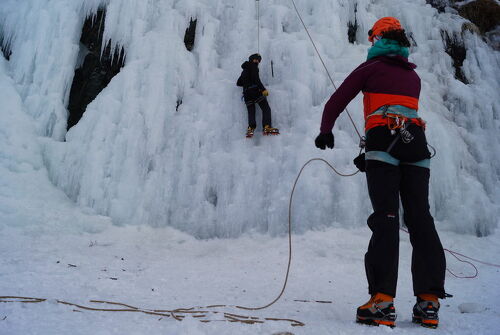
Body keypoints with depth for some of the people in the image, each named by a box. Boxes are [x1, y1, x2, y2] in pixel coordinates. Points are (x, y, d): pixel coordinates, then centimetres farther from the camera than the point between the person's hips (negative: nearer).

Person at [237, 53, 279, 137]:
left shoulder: (244, 70, 28)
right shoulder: (253, 65, 4)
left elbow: (238, 83, 35)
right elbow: (256, 78, -13)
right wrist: (263, 89, -20)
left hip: (246, 93, 7)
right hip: (255, 90, -7)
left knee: (251, 112, 4)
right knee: (266, 108, -8)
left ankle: (251, 128, -20)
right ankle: (267, 127, -25)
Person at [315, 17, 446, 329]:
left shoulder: (371, 68, 11)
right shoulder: (414, 76, 26)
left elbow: (337, 101, 6)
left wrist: (326, 131, 18)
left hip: (384, 141, -4)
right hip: (416, 143, 5)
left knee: (385, 218, -11)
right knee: (421, 219, 3)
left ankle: (383, 301, -15)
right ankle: (429, 302, 3)